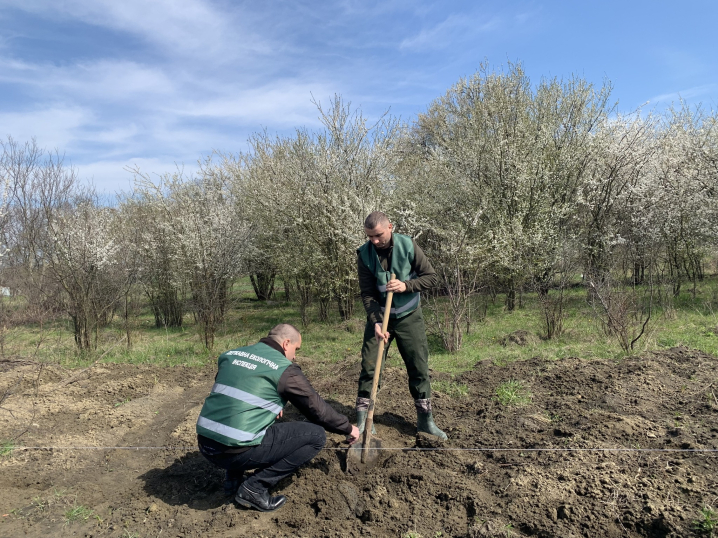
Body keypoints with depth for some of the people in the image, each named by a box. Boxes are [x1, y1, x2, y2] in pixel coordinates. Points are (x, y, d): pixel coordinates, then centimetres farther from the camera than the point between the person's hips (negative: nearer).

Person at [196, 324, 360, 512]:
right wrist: (348, 428, 18)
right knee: (316, 435, 0)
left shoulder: (231, 355, 13)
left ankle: (233, 477, 21)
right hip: (237, 451, -8)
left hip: (206, 445, 8)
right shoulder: (284, 368, -5)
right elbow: (317, 408, 2)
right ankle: (255, 488, 0)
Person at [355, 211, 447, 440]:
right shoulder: (364, 254, -13)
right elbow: (367, 293, -13)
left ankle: (425, 420, 18)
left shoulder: (408, 245, -13)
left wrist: (406, 285, -26)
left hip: (409, 316, 0)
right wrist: (376, 322, -26)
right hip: (379, 317, 0)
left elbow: (432, 277, -10)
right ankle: (362, 419, 9)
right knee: (369, 367, -3)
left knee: (419, 368, 4)